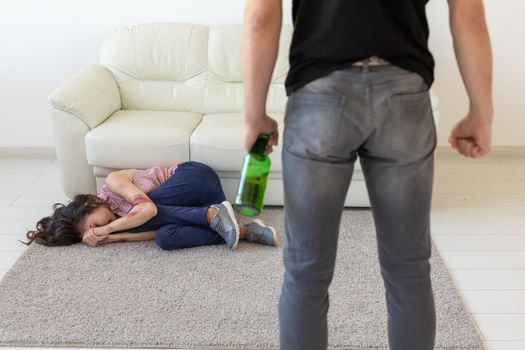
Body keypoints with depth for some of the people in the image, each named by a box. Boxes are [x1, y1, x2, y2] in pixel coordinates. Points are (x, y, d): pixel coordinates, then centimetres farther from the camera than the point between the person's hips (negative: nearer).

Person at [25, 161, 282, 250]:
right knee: (165, 238, -21)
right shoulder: (123, 219, 9)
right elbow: (157, 232, -6)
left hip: (196, 176, -7)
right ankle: (247, 231, -21)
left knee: (142, 212, -19)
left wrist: (105, 230, -17)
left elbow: (148, 209, -26)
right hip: (194, 206, 7)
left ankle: (213, 215, -19)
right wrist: (115, 237, -12)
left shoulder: (113, 183, -12)